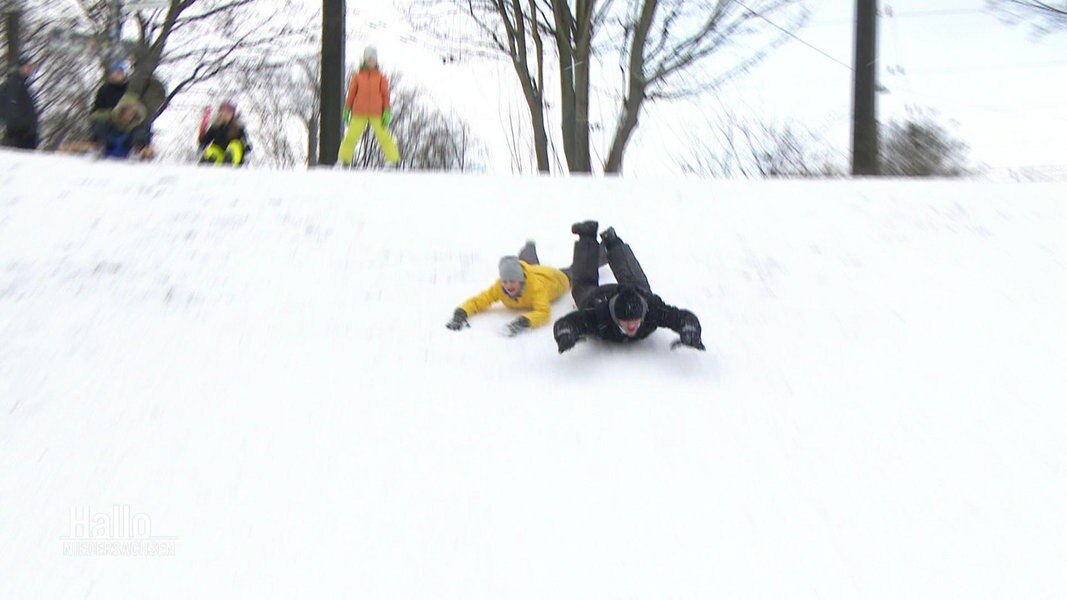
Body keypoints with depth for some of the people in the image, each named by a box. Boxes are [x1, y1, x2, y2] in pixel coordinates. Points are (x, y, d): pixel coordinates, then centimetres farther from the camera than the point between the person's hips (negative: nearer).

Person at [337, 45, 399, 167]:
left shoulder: (380, 77, 3)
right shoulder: (357, 76, 4)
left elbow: (385, 94, 4)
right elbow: (351, 93, 9)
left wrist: (386, 112, -2)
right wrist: (346, 110, 8)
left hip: (376, 114, -1)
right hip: (359, 113, 1)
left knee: (383, 136, -2)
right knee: (351, 136, -1)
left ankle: (394, 160, 5)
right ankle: (344, 160, 12)